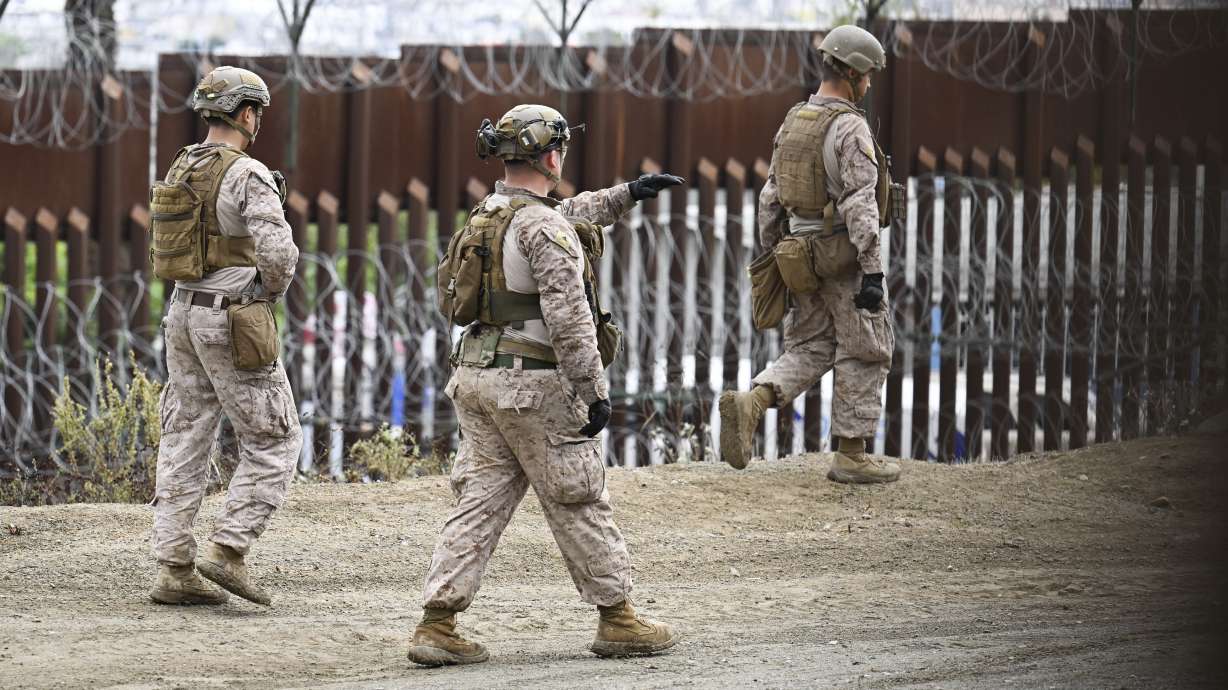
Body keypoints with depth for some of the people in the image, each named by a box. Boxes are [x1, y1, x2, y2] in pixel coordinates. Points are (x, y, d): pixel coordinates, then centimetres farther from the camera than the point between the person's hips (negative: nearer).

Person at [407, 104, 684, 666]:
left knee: (479, 502, 7)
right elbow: (569, 320, -22)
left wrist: (628, 194, 36)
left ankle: (436, 625, 0)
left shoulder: (488, 215, 12)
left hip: (477, 379, 8)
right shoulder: (544, 229, -16)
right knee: (579, 506, 3)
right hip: (536, 386, -8)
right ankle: (617, 620, 13)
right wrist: (594, 392, -18)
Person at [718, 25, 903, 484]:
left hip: (803, 257, 7)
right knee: (865, 353, 5)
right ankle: (852, 456, 9)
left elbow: (770, 198, 13)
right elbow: (860, 205, -22)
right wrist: (872, 272, -22)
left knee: (809, 351, 13)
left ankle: (748, 404, -12)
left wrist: (770, 256, 20)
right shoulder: (850, 128, -17)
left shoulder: (792, 123, 8)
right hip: (845, 258, -7)